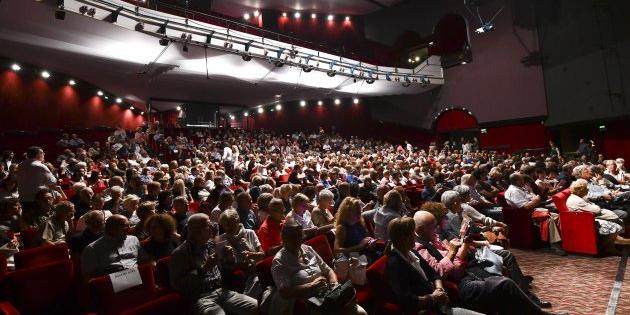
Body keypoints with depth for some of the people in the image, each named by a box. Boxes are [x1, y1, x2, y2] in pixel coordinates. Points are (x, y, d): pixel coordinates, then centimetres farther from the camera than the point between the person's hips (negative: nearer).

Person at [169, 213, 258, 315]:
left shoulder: (212, 244, 12)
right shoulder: (179, 253, -5)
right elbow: (178, 285, -12)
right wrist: (203, 269, -18)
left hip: (222, 291, 5)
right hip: (201, 297, -5)